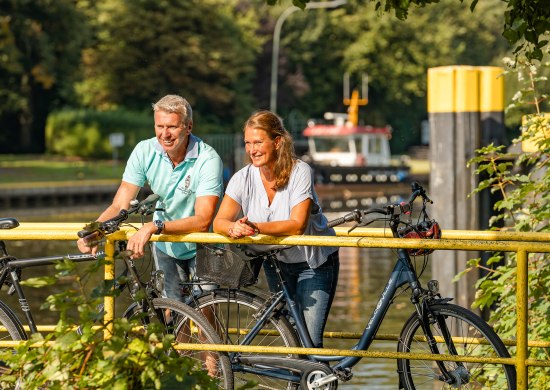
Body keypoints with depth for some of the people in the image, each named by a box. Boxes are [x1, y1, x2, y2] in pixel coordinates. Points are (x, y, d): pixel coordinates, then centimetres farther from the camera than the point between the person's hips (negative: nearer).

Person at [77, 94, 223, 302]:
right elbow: (119, 206, -15)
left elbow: (203, 220, -34)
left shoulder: (208, 159, -26)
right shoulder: (144, 151, -15)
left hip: (201, 248, -3)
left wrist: (154, 227, -46)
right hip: (165, 247, 3)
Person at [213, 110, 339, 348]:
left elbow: (297, 225, -29)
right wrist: (234, 228, -39)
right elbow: (220, 222, -15)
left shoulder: (300, 172, -21)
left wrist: (256, 227, -42)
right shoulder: (244, 178, -11)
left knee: (310, 341, -14)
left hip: (313, 263, -4)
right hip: (277, 263, 4)